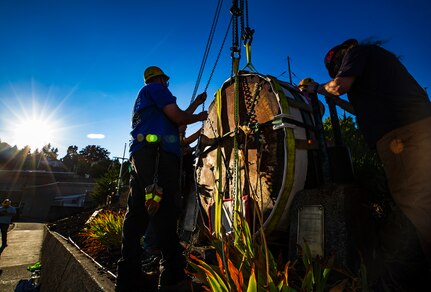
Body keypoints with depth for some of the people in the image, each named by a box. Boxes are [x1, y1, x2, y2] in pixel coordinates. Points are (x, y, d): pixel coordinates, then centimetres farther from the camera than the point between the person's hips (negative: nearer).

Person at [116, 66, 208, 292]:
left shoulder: (142, 98, 37)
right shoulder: (156, 88, 10)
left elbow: (174, 121, 35)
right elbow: (177, 117, -4)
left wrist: (196, 104, 43)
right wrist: (199, 117, 16)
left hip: (139, 155, 10)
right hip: (157, 154, -10)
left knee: (137, 215, 4)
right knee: (165, 212, -16)